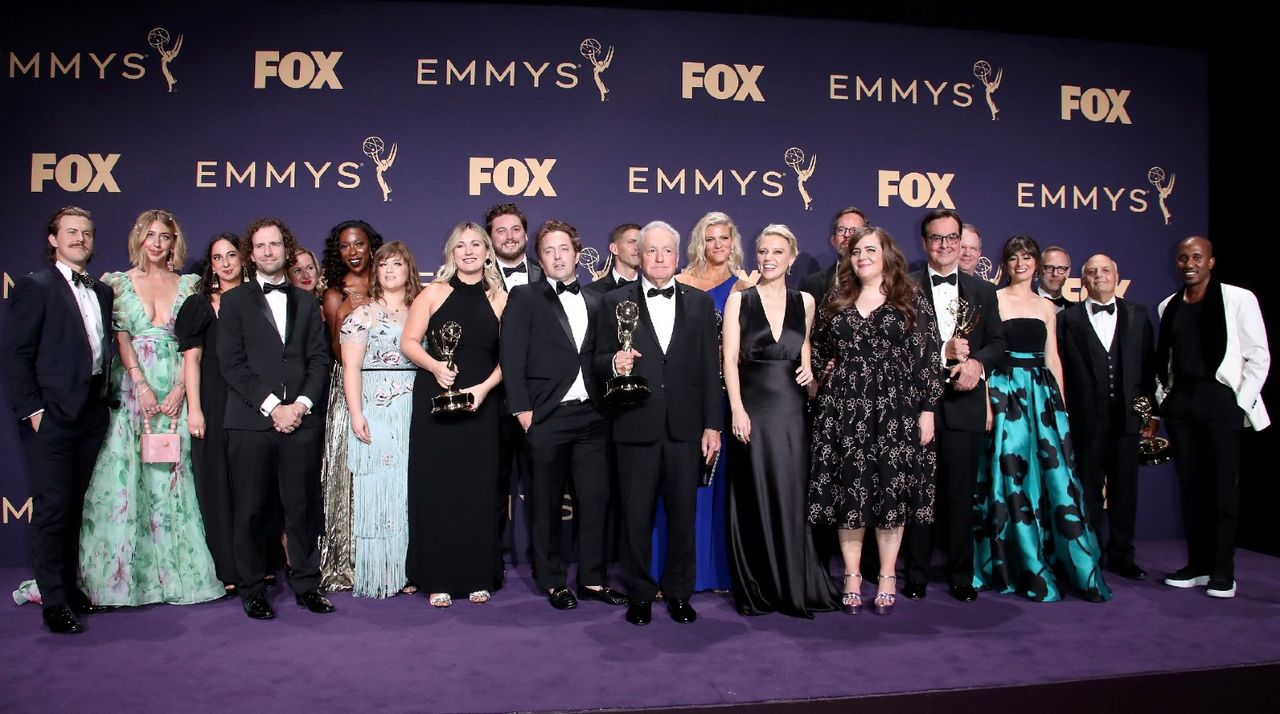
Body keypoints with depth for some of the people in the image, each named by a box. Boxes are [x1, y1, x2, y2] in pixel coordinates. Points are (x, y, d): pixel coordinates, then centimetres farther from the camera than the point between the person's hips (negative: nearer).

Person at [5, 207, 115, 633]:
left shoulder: (102, 292, 15)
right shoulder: (35, 287, -3)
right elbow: (16, 354, -7)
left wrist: (106, 397, 4)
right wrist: (31, 409, -12)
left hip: (93, 414, 6)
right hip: (52, 415, -6)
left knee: (75, 507, 13)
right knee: (52, 509, -2)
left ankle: (70, 587, 23)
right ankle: (53, 602, 5)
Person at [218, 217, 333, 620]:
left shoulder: (306, 303, 17)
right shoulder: (235, 301, 8)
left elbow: (320, 359, 9)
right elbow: (232, 363, -2)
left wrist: (302, 404, -6)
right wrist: (271, 406, -10)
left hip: (301, 420, 2)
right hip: (251, 421, -2)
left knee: (303, 507, 4)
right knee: (250, 510, 3)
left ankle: (306, 584, 14)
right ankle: (253, 590, 14)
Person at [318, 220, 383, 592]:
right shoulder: (335, 295, 6)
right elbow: (339, 353, -3)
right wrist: (345, 314, -14)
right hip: (349, 392, -1)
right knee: (349, 472, -1)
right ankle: (347, 562, 8)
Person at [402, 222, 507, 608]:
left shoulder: (500, 299, 6)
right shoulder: (434, 293, 4)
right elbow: (409, 342, 1)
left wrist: (485, 386, -10)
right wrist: (435, 366, -16)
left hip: (481, 404, 1)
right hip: (434, 401, -1)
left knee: (478, 487, 4)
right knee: (435, 486, 2)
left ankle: (478, 576, 16)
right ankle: (438, 579, 12)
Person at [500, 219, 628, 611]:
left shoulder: (595, 302, 15)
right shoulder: (524, 298, 2)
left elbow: (599, 355, 14)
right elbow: (512, 357, -4)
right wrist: (522, 409, -10)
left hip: (591, 416, 4)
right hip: (547, 417, -3)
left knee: (595, 499, 5)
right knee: (547, 504, 5)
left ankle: (593, 578, 17)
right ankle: (552, 582, 17)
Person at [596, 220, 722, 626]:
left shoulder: (700, 303, 9)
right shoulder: (616, 303, 6)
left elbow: (710, 368, 6)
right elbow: (600, 361, 5)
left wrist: (713, 425, 1)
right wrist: (615, 362, -18)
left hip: (686, 428, 1)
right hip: (636, 428, -1)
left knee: (683, 514, 7)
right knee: (636, 516, 6)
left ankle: (679, 592, 23)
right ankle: (639, 594, 21)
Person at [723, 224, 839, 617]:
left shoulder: (804, 302, 10)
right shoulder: (739, 300, 2)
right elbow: (730, 359, -3)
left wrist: (808, 369, -1)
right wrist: (737, 409, -12)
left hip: (792, 409, 2)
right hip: (753, 407, -2)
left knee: (791, 497, 4)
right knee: (754, 499, 2)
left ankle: (794, 588, 16)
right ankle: (756, 591, 14)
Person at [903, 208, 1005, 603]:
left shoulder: (983, 291, 13)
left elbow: (997, 341, 9)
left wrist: (978, 362, -11)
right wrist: (941, 352, -15)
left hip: (964, 402, 2)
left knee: (961, 494, 8)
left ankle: (961, 576, 20)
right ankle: (916, 575, 16)